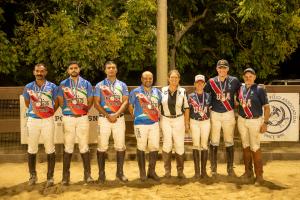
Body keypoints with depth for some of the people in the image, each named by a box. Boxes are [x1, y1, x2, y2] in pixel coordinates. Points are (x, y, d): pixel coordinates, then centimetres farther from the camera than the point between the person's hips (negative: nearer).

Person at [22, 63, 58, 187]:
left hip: (48, 120, -2)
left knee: (50, 149, 1)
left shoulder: (52, 87, -3)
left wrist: (51, 113, 3)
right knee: (32, 149, 8)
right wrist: (34, 111, 10)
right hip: (32, 120, 2)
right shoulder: (28, 87, 2)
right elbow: (27, 103, 15)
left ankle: (50, 177, 10)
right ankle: (33, 175, 22)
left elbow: (56, 102, 8)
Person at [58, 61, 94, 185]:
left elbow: (90, 101, 9)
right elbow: (61, 101, 9)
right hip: (68, 118, 0)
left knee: (84, 147, 1)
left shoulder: (86, 84, 6)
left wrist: (83, 110, 2)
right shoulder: (63, 84, 5)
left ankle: (87, 174, 9)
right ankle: (66, 175, 8)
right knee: (68, 147, 1)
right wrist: (67, 110, 3)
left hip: (83, 118, 0)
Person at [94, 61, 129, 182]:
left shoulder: (122, 85, 11)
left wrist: (116, 115, -13)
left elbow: (125, 102, 2)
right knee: (102, 146, -1)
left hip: (119, 118, 1)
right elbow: (96, 103, -1)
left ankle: (120, 172, 13)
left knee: (120, 146, 2)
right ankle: (101, 173, 8)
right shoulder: (99, 85, 7)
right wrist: (107, 115, -12)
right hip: (104, 118, -1)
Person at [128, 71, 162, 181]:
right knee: (141, 148, 1)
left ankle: (151, 171, 15)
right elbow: (130, 106, 5)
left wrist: (158, 116, 13)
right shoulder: (135, 92, -1)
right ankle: (142, 172, 11)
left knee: (154, 147, 3)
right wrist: (135, 117, 3)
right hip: (140, 124, -3)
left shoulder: (157, 92, 10)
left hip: (154, 123, 4)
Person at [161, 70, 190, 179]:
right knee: (167, 145, -2)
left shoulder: (182, 91, -1)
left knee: (180, 145, 0)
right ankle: (167, 170, 12)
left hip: (179, 120, 0)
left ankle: (180, 171, 14)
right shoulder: (163, 90, 1)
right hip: (166, 120, 0)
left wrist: (187, 123, 3)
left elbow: (186, 108, 4)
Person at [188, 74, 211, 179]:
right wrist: (187, 123, -2)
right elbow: (187, 110, 3)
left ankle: (204, 170, 10)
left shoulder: (208, 96, 4)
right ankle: (197, 170, 7)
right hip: (194, 122, -1)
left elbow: (210, 109, 10)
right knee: (196, 146, 0)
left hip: (206, 122, 1)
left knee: (204, 146, 2)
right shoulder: (191, 96, 0)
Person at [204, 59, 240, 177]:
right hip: (214, 114, 0)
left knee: (229, 142, 7)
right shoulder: (211, 81, 1)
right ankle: (213, 169, 12)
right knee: (214, 142, 4)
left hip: (229, 114, 0)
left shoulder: (234, 81, 1)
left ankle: (230, 168, 18)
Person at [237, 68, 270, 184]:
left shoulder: (259, 89, -7)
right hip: (242, 120, 5)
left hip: (255, 121, -5)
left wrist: (265, 123, -14)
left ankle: (259, 174, 3)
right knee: (245, 146, 10)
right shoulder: (240, 88, 6)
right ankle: (248, 171, 21)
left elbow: (266, 107, -8)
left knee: (255, 147, -6)